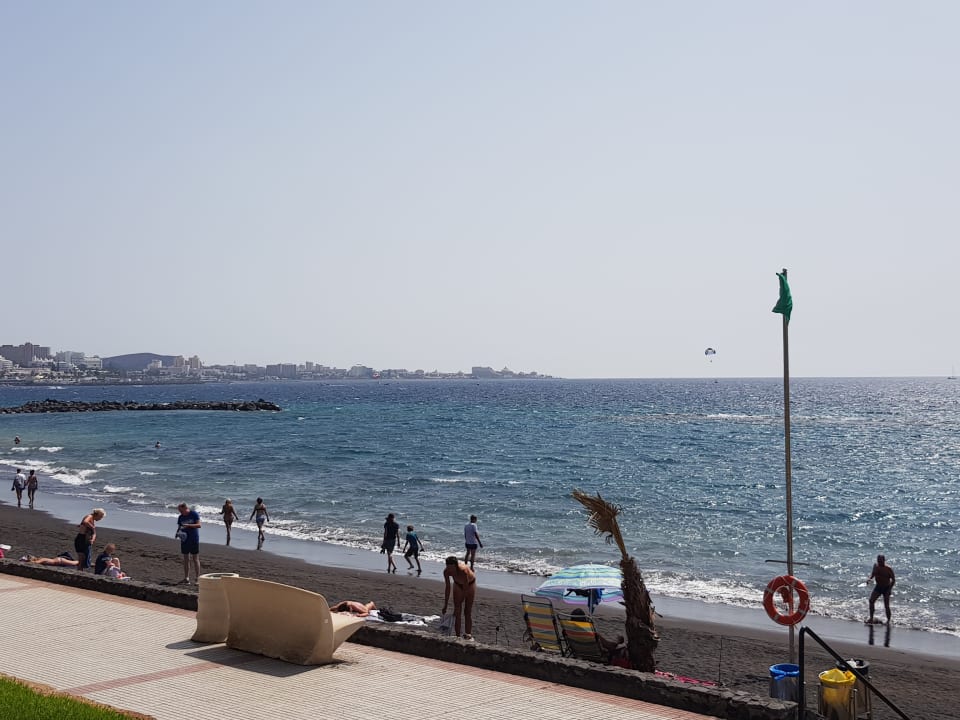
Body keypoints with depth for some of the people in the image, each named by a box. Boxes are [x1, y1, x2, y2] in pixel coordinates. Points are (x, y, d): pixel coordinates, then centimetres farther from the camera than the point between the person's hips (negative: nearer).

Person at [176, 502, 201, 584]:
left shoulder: (194, 514, -7)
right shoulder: (180, 517, 6)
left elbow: (199, 525, -14)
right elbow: (179, 527, 10)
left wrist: (188, 525, -26)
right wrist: (178, 532, -12)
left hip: (194, 540, -5)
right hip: (184, 540, 5)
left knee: (195, 559, 0)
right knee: (186, 559, 8)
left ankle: (197, 578, 4)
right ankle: (186, 579, 13)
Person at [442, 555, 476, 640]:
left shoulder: (463, 570, -42)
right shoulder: (446, 571, -29)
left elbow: (465, 590, -36)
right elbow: (447, 588, -18)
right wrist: (445, 606, -16)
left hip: (470, 584, -3)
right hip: (458, 584, 4)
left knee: (468, 611, -4)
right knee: (457, 611, -1)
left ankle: (468, 635, 4)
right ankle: (457, 636, 4)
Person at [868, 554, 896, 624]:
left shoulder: (888, 569, -17)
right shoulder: (875, 566, -4)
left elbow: (893, 580, -11)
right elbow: (873, 574, 13)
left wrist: (889, 589, -21)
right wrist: (869, 578, -8)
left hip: (886, 588, -4)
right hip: (878, 587, 4)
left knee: (886, 606, -3)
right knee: (871, 601, -12)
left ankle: (888, 621, 14)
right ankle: (871, 618, -5)